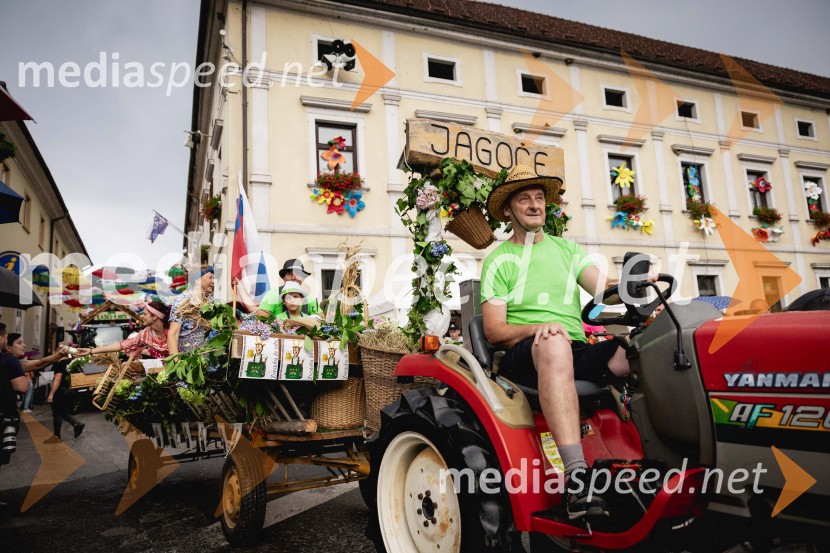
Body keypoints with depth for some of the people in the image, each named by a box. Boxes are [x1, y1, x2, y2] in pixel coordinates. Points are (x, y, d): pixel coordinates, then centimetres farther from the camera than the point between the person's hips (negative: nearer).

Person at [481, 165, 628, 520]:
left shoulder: (566, 248, 20)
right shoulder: (499, 261, 8)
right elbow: (494, 331, -1)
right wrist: (539, 328, -20)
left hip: (578, 353, 4)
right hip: (523, 357, -4)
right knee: (554, 344, -39)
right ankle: (577, 478, -45)